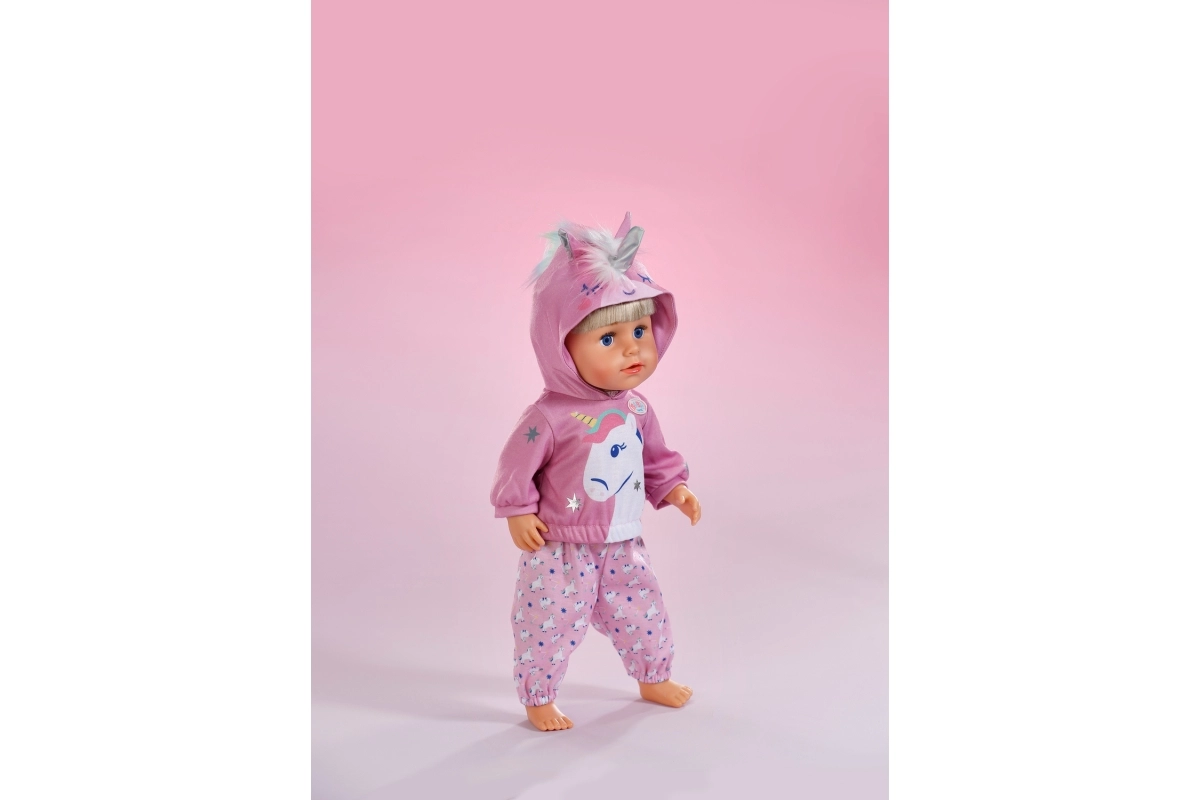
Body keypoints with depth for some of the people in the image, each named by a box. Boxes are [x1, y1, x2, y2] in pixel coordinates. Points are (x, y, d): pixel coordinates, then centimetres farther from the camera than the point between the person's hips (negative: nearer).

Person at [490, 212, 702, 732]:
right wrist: (518, 512, -12)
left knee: (643, 611, 18)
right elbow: (517, 465, -14)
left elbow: (656, 457, 13)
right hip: (560, 549, -6)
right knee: (550, 623, 4)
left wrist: (674, 489, 1)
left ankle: (654, 678, 43)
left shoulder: (637, 409, -2)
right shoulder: (551, 416, -23)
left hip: (622, 546, 6)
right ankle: (538, 700, 26)